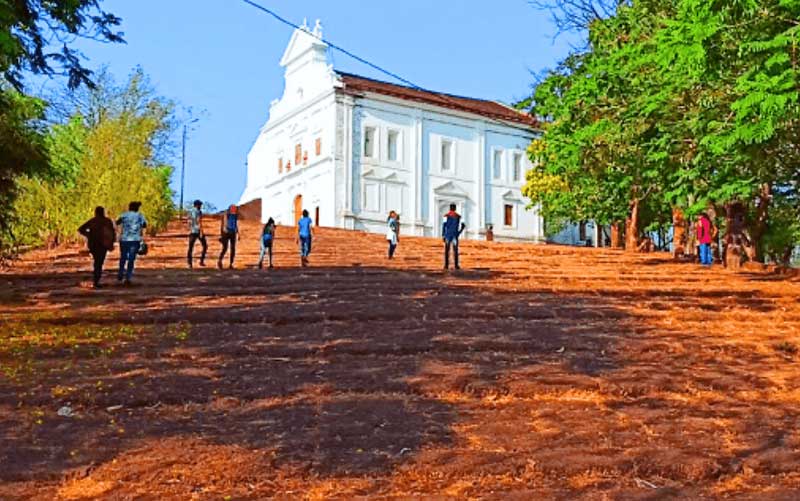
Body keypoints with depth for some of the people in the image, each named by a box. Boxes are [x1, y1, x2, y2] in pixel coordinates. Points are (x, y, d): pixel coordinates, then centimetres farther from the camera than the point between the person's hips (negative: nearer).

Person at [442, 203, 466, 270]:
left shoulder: (446, 216, 0)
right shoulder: (458, 216, 2)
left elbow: (444, 225, -6)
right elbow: (462, 225, -1)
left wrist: (443, 235, -3)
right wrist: (459, 232, 14)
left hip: (447, 235, 0)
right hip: (455, 235, 0)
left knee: (447, 250, 4)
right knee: (455, 250, 1)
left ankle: (446, 265, 2)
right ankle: (456, 265, -4)